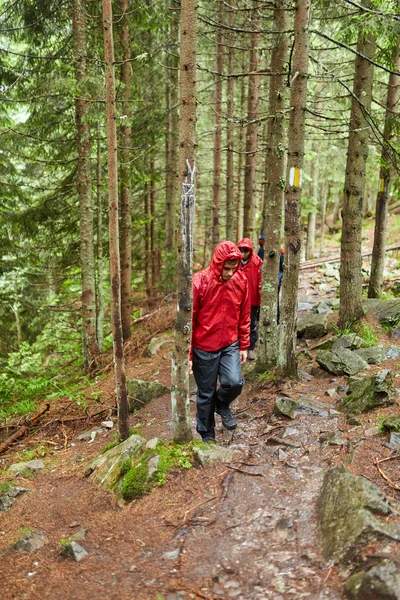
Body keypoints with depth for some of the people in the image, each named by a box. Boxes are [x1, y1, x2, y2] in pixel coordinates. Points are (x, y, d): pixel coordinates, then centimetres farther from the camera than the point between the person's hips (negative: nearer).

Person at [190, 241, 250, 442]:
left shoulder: (241, 281, -4)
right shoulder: (199, 282, -16)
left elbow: (244, 316, 6)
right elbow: (190, 320, -11)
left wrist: (244, 346, 8)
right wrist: (188, 355, -9)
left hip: (230, 344, 3)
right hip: (204, 347, -3)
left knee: (234, 382, -15)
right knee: (206, 394, 8)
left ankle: (222, 405, 20)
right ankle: (207, 435, 30)